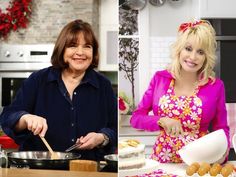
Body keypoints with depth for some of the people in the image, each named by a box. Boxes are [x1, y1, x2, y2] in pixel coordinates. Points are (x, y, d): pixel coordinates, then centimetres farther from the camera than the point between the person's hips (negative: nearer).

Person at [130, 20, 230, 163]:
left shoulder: (216, 86, -1)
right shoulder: (160, 78, 2)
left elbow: (221, 128, 6)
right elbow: (136, 118, 3)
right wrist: (162, 121, -15)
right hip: (162, 159, 1)